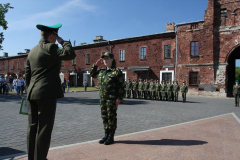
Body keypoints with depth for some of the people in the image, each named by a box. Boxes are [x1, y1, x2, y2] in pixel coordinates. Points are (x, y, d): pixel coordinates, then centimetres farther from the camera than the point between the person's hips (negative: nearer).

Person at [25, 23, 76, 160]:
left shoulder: (32, 51, 17)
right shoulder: (50, 48, -9)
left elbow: (27, 75, 18)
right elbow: (70, 54, -19)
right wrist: (63, 41, -4)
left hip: (33, 94, 9)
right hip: (47, 93, -9)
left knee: (33, 127, 13)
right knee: (44, 128, -2)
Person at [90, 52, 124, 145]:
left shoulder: (117, 71, -7)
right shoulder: (101, 72, 12)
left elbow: (121, 86, -9)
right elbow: (92, 74, 29)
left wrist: (119, 98, -15)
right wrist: (96, 65, 14)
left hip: (112, 98, -7)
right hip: (102, 98, 7)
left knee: (111, 117, 1)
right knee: (104, 117, 12)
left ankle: (111, 137, 13)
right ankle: (106, 135, 25)